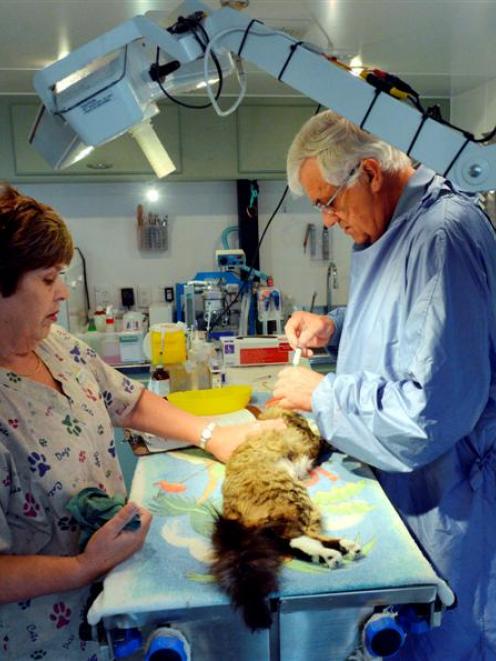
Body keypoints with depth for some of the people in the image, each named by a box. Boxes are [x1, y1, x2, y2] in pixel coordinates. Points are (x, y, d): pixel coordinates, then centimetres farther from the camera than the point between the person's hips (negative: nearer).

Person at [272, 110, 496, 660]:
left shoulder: (442, 235, -27)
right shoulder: (395, 226, 5)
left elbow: (434, 408, -30)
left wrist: (322, 394, -19)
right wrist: (335, 326, 3)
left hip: (444, 496, -9)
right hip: (396, 477, 9)